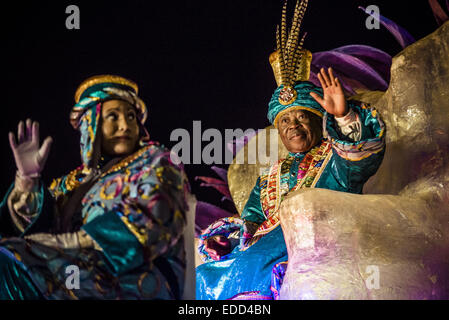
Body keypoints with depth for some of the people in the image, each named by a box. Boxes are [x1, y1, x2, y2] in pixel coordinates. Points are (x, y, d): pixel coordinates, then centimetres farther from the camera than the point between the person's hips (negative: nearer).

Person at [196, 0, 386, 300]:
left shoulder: (337, 157, 14)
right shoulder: (270, 177, 30)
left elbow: (363, 154, -9)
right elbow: (251, 220, 21)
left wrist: (345, 117, -27)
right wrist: (228, 237, -1)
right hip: (270, 241, 6)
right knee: (206, 274, -19)